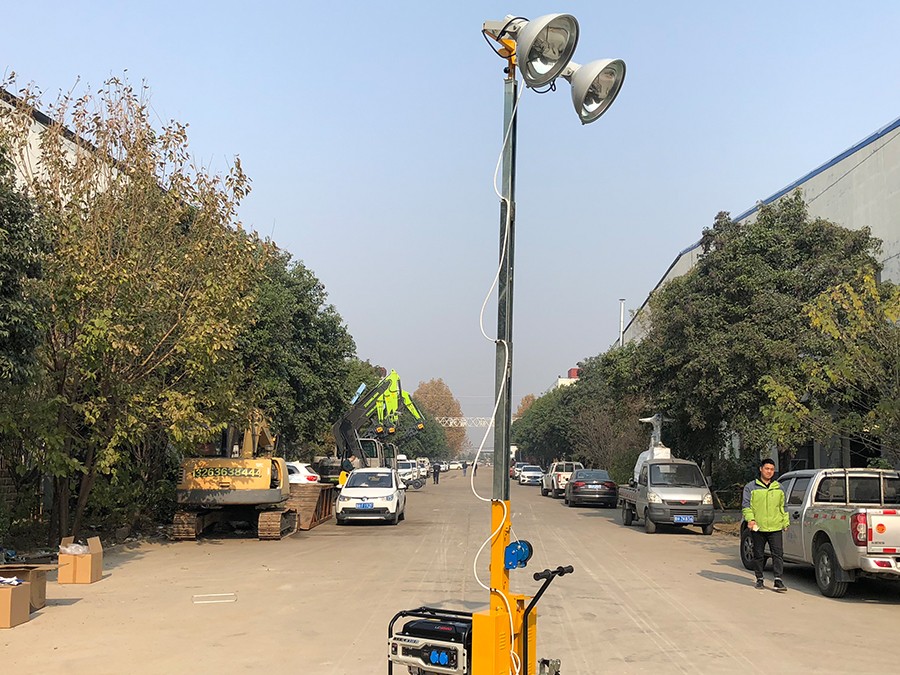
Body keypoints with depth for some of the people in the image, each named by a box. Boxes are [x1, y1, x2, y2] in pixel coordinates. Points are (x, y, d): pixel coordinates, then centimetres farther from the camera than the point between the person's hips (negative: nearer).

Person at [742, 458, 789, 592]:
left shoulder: (778, 488, 15)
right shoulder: (751, 487, 4)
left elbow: (783, 507, 22)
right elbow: (746, 505, 0)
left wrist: (785, 522, 18)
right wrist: (750, 518, -14)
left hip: (775, 527, 2)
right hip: (757, 528, -2)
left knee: (778, 553, -8)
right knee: (758, 555, 6)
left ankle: (778, 580, -7)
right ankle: (759, 579, 17)